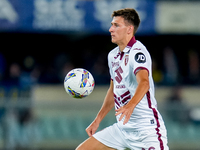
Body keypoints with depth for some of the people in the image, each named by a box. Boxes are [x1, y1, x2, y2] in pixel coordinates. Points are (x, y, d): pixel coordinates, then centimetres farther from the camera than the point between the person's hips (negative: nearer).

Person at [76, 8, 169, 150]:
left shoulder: (138, 52, -16)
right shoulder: (113, 55, 11)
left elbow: (144, 82, -35)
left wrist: (131, 105, -53)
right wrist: (98, 120, 25)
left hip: (147, 129, -8)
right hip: (122, 127, 8)